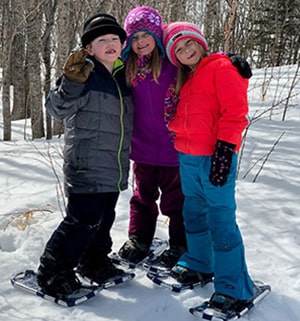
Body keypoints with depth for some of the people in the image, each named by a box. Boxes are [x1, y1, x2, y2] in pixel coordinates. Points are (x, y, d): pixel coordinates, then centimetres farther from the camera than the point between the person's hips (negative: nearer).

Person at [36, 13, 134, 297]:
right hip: (86, 167, -8)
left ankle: (94, 262, 36)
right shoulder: (84, 75, -11)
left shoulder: (122, 78, 13)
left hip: (113, 169, 8)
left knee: (104, 218, 17)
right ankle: (52, 273, 9)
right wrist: (71, 83, -34)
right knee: (83, 220, -6)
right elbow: (57, 108, -20)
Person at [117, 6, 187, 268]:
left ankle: (180, 244, 29)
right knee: (143, 196, 21)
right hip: (142, 147, 4)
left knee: (175, 199, 12)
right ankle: (139, 240, 38)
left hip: (173, 146, -4)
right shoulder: (127, 69, 1)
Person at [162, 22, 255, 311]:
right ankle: (199, 265, 35)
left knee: (221, 219, -7)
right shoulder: (185, 78, 19)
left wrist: (224, 149, -20)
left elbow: (235, 111, -14)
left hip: (215, 157, -8)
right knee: (194, 213, 17)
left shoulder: (222, 67, -5)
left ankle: (234, 289, 2)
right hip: (187, 158, 8)